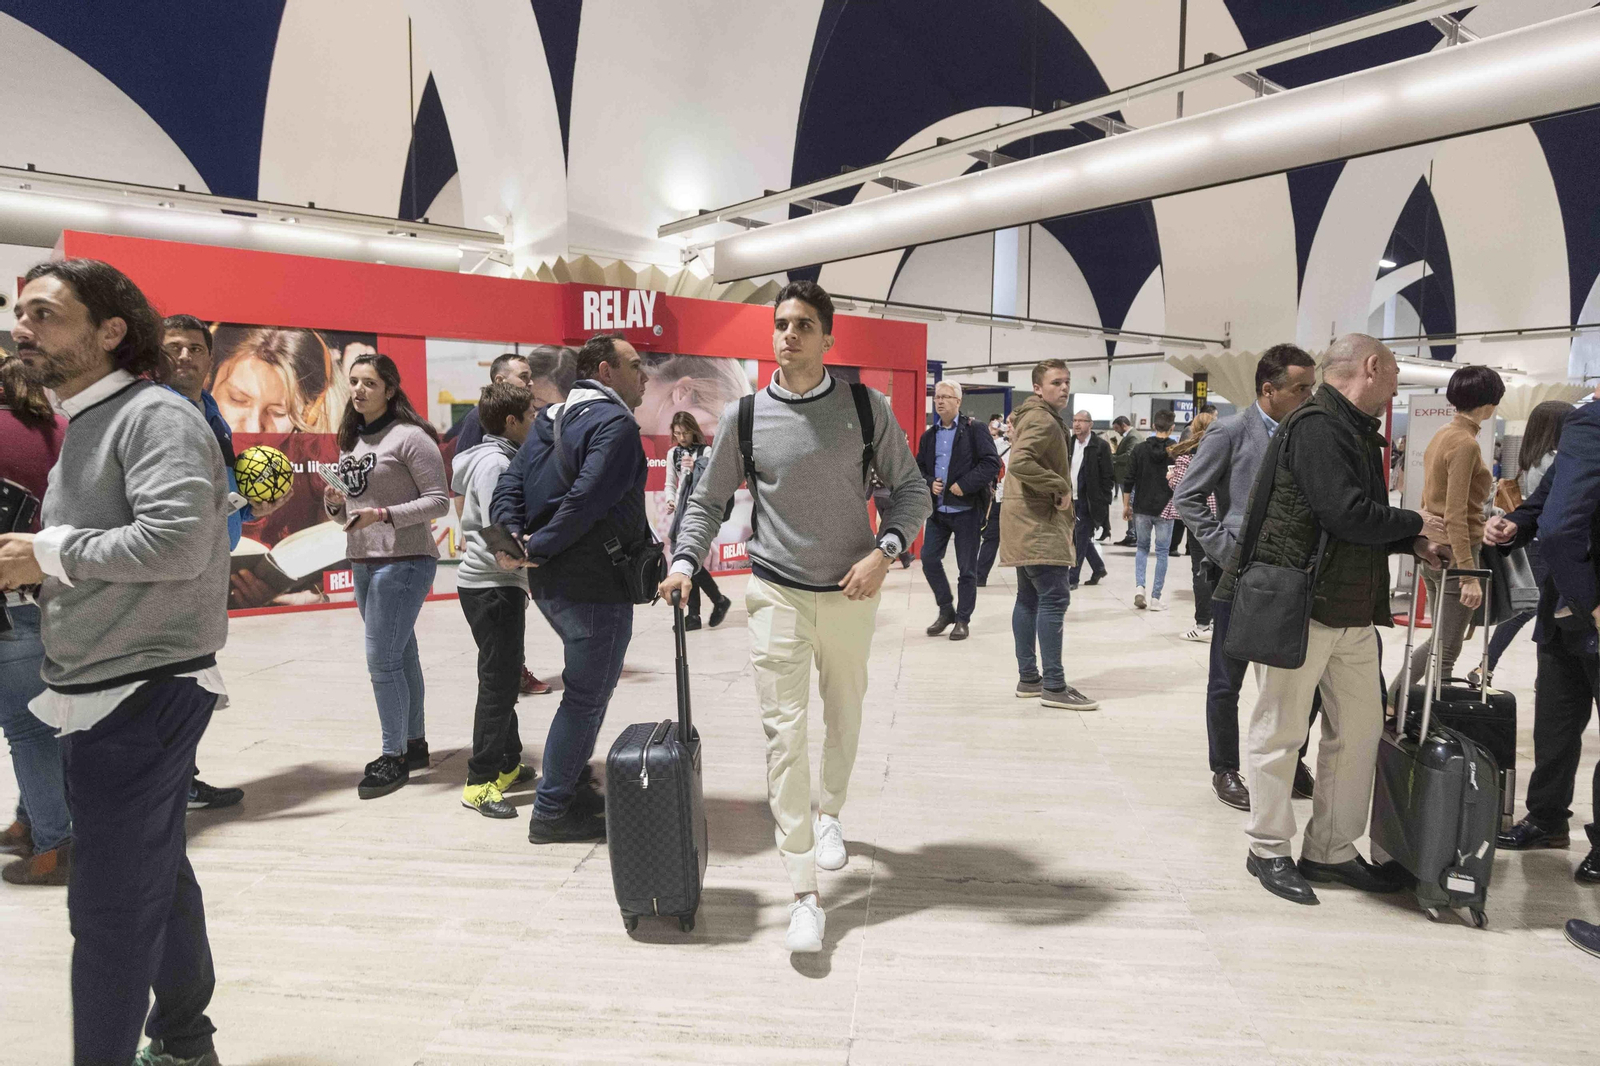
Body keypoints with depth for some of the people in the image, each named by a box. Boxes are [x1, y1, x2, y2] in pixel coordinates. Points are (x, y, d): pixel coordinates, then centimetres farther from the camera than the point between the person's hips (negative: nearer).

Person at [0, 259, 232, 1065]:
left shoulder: (156, 416, -13)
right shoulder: (82, 427, 17)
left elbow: (178, 541, -26)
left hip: (143, 697, -9)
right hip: (97, 697, 9)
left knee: (110, 905, -2)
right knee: (157, 877, 19)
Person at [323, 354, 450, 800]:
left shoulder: (410, 436, -10)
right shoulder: (351, 441, 15)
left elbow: (439, 501, -13)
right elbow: (350, 510, 21)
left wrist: (384, 514, -21)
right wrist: (335, 504, -2)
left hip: (404, 560, -8)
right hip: (363, 562, 8)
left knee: (383, 659, -7)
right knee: (400, 654, 15)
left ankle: (394, 756, 6)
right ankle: (414, 744, 25)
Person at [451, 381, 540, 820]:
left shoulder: (495, 458, 14)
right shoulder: (496, 463, -17)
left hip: (497, 584, 11)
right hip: (492, 586, -11)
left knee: (504, 677, 18)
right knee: (499, 681, -7)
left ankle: (507, 764, 30)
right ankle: (480, 782, 0)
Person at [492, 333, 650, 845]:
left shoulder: (549, 419, 16)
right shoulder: (615, 424, -14)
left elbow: (509, 487, 9)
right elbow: (587, 501, -25)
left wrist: (515, 537, -5)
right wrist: (538, 548, -15)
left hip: (549, 583, 10)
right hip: (595, 584, -9)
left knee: (589, 685, 24)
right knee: (587, 696, 3)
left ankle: (573, 785, 34)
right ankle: (552, 812, 11)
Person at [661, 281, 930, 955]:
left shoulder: (867, 408, -2)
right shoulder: (743, 417, -1)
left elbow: (911, 489, 4)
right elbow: (707, 502, 7)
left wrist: (884, 551, -11)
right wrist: (684, 562, -9)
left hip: (851, 594, 2)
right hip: (777, 594, -1)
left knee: (844, 715, 18)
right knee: (784, 731, -8)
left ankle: (829, 815, 48)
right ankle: (804, 895, -3)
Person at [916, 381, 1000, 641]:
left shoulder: (974, 429, -5)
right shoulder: (928, 435, 11)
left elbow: (992, 462, -12)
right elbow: (919, 468, 16)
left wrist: (965, 485, -18)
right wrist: (929, 483, -5)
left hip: (966, 509, -5)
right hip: (937, 510, 5)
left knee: (967, 568, 3)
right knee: (929, 559, 3)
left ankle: (962, 619, 16)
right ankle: (946, 610, 21)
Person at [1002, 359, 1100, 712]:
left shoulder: (1030, 417, 18)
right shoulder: (1043, 421, -14)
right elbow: (1020, 462, -29)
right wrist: (1060, 487, -21)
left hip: (1028, 525, 11)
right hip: (1040, 525, -11)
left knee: (1029, 598, 13)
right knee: (1054, 598, -11)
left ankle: (1028, 678, 20)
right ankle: (1054, 686, -10)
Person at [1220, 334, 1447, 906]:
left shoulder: (1356, 432, 17)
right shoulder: (1316, 427, -15)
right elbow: (1347, 514, -23)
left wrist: (1410, 544, 7)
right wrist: (1414, 524, -7)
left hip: (1354, 613, 10)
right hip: (1300, 606, -10)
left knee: (1360, 729, 14)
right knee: (1281, 730, 3)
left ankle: (1331, 849, 26)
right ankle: (1269, 849, 18)